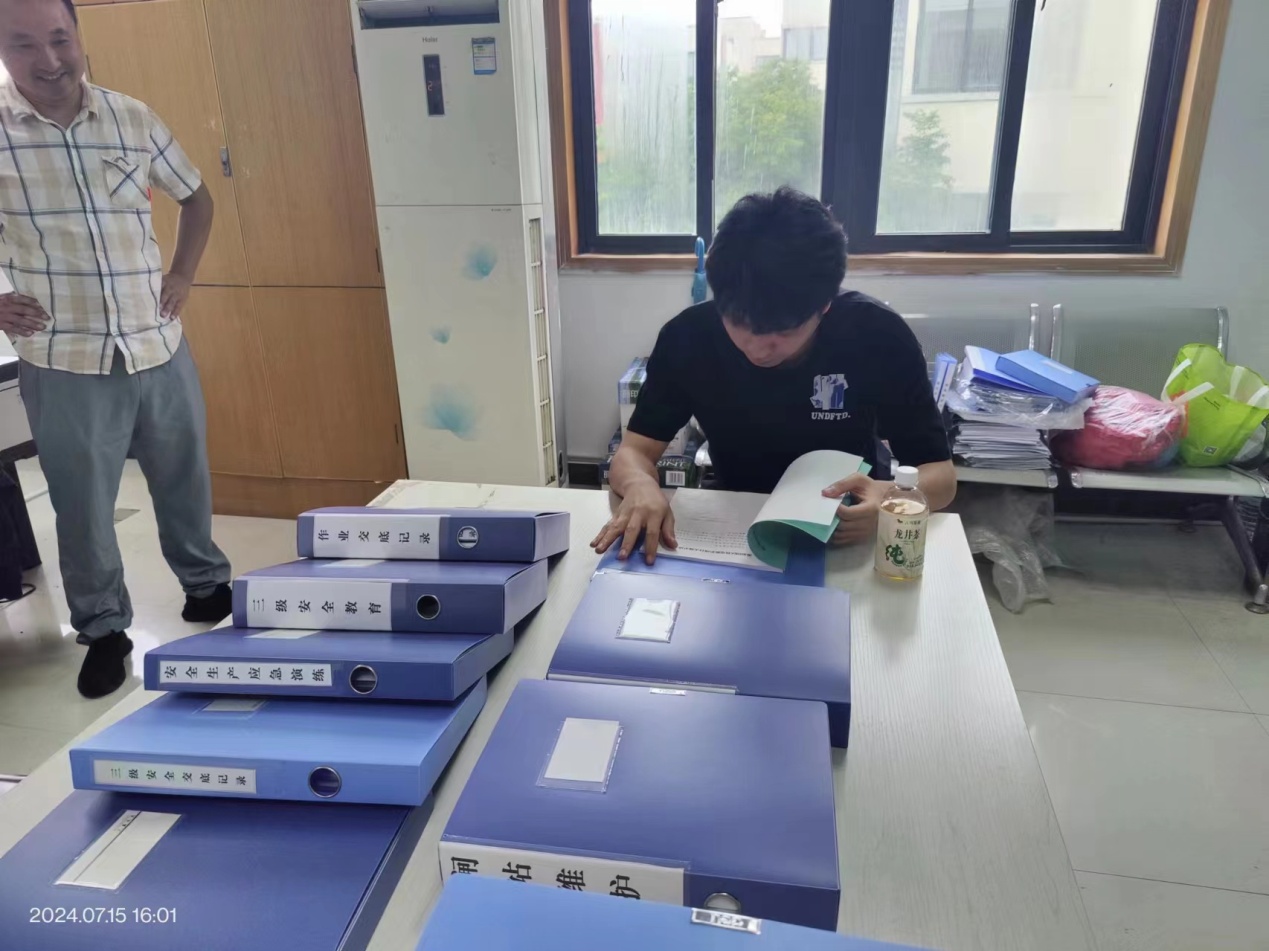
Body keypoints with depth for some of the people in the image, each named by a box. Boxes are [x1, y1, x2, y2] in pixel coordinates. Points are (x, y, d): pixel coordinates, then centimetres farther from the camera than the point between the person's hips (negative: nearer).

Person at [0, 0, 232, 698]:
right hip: (63, 360, -2)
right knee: (83, 505, 8)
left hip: (159, 344, 3)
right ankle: (103, 629, 27)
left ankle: (206, 583, 39)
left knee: (184, 478, 16)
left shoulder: (134, 120, 3)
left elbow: (196, 197, 18)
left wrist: (181, 276, 6)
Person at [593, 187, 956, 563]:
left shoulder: (878, 336, -17)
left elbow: (941, 475, -13)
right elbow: (634, 452, -11)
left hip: (847, 540, 0)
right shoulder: (689, 335, -15)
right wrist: (640, 486, -34)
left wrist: (890, 499, -34)